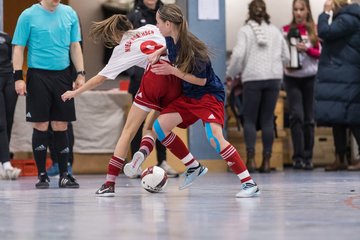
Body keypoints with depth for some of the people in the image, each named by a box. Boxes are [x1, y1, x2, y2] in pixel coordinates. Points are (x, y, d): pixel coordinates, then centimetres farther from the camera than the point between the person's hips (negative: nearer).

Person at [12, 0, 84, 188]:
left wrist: (81, 74, 6)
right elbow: (18, 48, -1)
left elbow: (75, 46, 13)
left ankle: (64, 175, 10)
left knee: (61, 127, 4)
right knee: (41, 127, -2)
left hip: (62, 75, 3)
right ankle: (42, 175, 7)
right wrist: (18, 77, -8)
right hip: (38, 76, -3)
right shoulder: (28, 15, -2)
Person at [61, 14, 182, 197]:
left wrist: (75, 92, 34)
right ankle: (144, 150, -15)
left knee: (128, 130, 5)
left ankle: (109, 183, 1)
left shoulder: (121, 50, 17)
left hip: (154, 77, -4)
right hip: (176, 79, 4)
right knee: (151, 126, 19)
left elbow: (99, 79, 23)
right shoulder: (151, 28, 24)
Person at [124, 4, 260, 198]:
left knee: (214, 138, -26)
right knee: (160, 126, -2)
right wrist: (159, 52, 5)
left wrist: (173, 71, -21)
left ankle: (249, 184, -21)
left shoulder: (191, 48, -26)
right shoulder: (171, 40, -3)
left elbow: (201, 80, -21)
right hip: (188, 96, 9)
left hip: (209, 94, -9)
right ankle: (194, 167, 10)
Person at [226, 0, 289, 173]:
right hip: (274, 78, 3)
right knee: (268, 120, 6)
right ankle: (266, 160, 3)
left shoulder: (245, 31, 0)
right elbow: (286, 56, 10)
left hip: (252, 78, -3)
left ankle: (251, 158, -8)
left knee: (250, 119, 4)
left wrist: (231, 74, 5)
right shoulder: (275, 31, 10)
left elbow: (238, 55, -8)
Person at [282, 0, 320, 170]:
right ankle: (298, 156, -13)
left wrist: (307, 49, -15)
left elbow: (320, 53, 2)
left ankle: (308, 158, 11)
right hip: (292, 78, -1)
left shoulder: (314, 29, 3)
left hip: (310, 78, 1)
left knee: (309, 118, 4)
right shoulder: (286, 30, 3)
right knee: (296, 115, -13)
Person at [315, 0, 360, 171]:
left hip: (345, 79, -10)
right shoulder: (343, 18, 20)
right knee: (337, 118, 8)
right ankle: (340, 159, 9)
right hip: (336, 78, 10)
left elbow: (325, 32, -18)